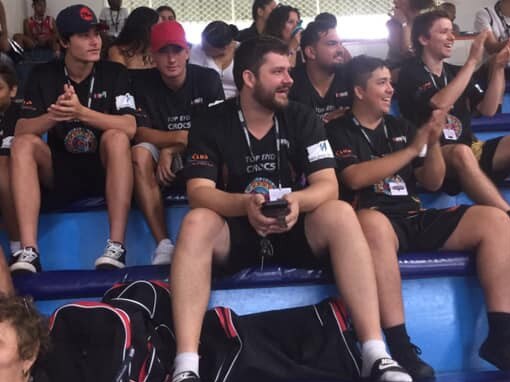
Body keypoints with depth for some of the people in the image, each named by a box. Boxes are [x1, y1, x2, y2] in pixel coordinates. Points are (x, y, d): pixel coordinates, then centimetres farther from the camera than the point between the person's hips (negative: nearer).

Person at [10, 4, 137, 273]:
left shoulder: (114, 73, -4)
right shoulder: (43, 75, 1)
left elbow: (129, 127, -18)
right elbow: (21, 130, -8)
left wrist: (81, 112, -32)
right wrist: (53, 116, -28)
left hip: (104, 170, -2)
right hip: (59, 171, 2)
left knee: (116, 137, -31)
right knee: (23, 144, -24)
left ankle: (116, 248, -35)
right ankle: (28, 252, -33)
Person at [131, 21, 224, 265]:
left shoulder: (207, 79, -5)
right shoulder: (142, 83, -3)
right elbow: (140, 134, -11)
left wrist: (170, 149, -20)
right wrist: (181, 137, -26)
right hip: (160, 160, 1)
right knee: (140, 154, -32)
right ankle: (163, 245, -34)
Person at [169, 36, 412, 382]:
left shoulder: (303, 119, 0)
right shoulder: (211, 124, -5)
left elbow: (328, 185, -9)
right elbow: (199, 192, -15)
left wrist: (297, 201, -33)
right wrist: (245, 204, -36)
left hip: (294, 232, 1)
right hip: (235, 234, -1)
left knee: (341, 214, -28)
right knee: (196, 222, -32)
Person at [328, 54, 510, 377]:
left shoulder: (401, 127, 22)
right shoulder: (339, 132, 6)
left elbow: (433, 183, 19)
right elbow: (355, 178, -13)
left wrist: (434, 142, 1)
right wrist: (412, 149, -9)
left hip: (417, 219, 6)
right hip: (378, 221, -6)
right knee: (372, 222, -42)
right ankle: (401, 349, -40)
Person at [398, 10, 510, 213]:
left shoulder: (455, 72, 17)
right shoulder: (411, 73, -1)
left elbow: (487, 110, 11)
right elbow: (440, 104, -19)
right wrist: (472, 61, -13)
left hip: (471, 149, 7)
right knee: (461, 152, -39)